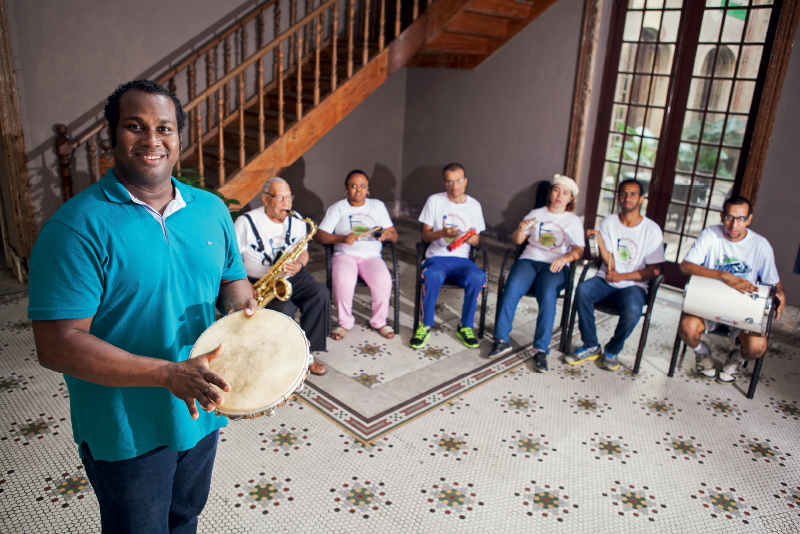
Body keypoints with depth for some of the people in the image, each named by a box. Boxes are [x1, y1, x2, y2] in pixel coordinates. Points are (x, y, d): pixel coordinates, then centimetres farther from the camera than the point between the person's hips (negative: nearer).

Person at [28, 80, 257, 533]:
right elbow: (57, 345, -23)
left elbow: (233, 279, 11)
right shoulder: (78, 227, -19)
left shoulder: (212, 209, -1)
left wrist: (241, 301, -14)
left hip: (201, 411, 5)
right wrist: (169, 374, -31)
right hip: (126, 430, -5)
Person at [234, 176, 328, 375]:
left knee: (320, 293, -23)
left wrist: (299, 265, -12)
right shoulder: (246, 222, -8)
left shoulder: (296, 220, 7)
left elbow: (303, 252, 13)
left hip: (292, 277, 4)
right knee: (285, 308, -32)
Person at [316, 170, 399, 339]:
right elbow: (319, 236, 2)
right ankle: (345, 322, -10)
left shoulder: (378, 206, 17)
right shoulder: (337, 208, 12)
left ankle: (379, 321, -6)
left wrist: (387, 234, -10)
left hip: (371, 255, 1)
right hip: (345, 254, -1)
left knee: (383, 280, -31)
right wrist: (342, 238, -16)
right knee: (343, 279, -34)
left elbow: (394, 235, 16)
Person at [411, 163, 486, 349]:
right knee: (433, 275, -38)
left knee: (478, 277, -32)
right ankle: (425, 326, -19)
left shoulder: (474, 205, 9)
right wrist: (442, 233, -18)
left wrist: (473, 239, -11)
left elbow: (476, 240, 14)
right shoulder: (434, 201, 3)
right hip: (436, 257, -2)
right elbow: (425, 235, 3)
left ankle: (465, 327, -12)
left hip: (461, 259, 2)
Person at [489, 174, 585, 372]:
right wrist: (521, 230, -7)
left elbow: (579, 250, 6)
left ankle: (541, 350, -30)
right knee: (512, 288, -30)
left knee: (547, 295, -33)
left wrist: (567, 257, -17)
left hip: (555, 266, -1)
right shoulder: (536, 214, 21)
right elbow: (517, 240, 17)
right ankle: (501, 339, -25)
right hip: (529, 260, 1)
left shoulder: (573, 221, 18)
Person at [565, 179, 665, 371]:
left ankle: (612, 351, -4)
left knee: (632, 310, -34)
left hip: (633, 285, -2)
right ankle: (591, 347, -14)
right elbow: (609, 263, -6)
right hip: (606, 279, 2)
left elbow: (654, 270, -3)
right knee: (582, 290, -30)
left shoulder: (652, 230, -2)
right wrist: (599, 238, -22)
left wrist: (622, 276, -12)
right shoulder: (608, 222, 1)